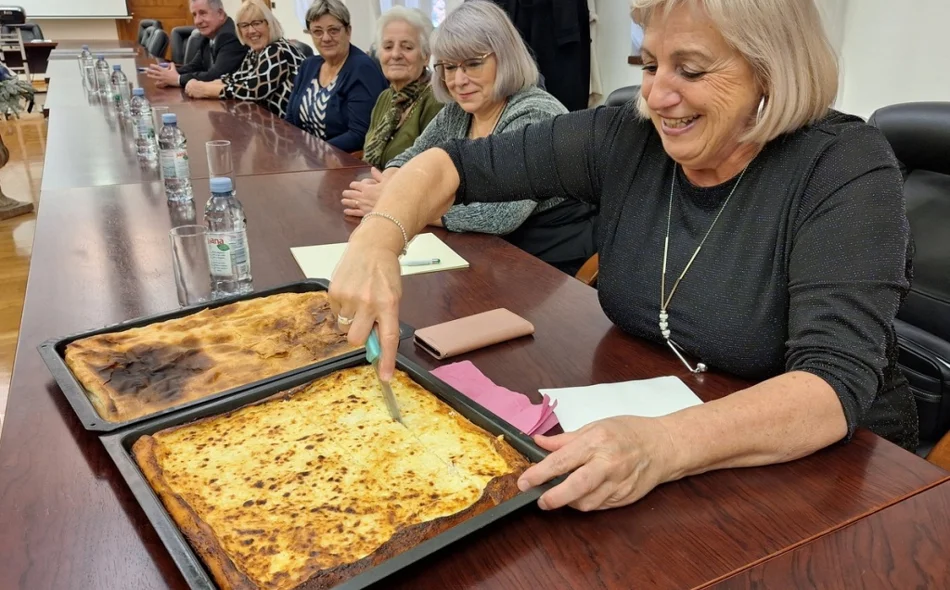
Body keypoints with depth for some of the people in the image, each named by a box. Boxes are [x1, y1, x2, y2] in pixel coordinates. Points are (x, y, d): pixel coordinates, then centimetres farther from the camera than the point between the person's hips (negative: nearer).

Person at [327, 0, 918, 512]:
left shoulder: (847, 169, -17)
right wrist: (377, 238, -24)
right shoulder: (626, 139, -7)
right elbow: (454, 164, -4)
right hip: (636, 424, 4)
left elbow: (837, 385, -27)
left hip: (807, 465, -3)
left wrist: (664, 446, -45)